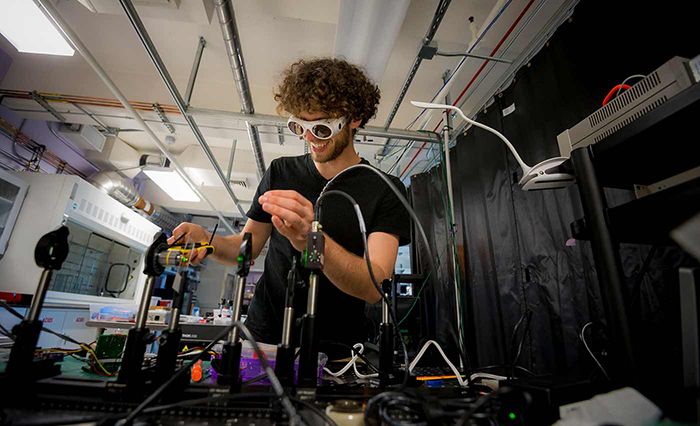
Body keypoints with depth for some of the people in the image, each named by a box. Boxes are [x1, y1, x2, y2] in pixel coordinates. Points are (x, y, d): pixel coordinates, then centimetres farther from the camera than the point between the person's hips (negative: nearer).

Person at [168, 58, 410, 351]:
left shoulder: (384, 190, -8)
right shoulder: (280, 172, 5)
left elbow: (375, 287, -18)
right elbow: (247, 247, 10)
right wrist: (207, 241, -10)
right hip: (264, 335, 2)